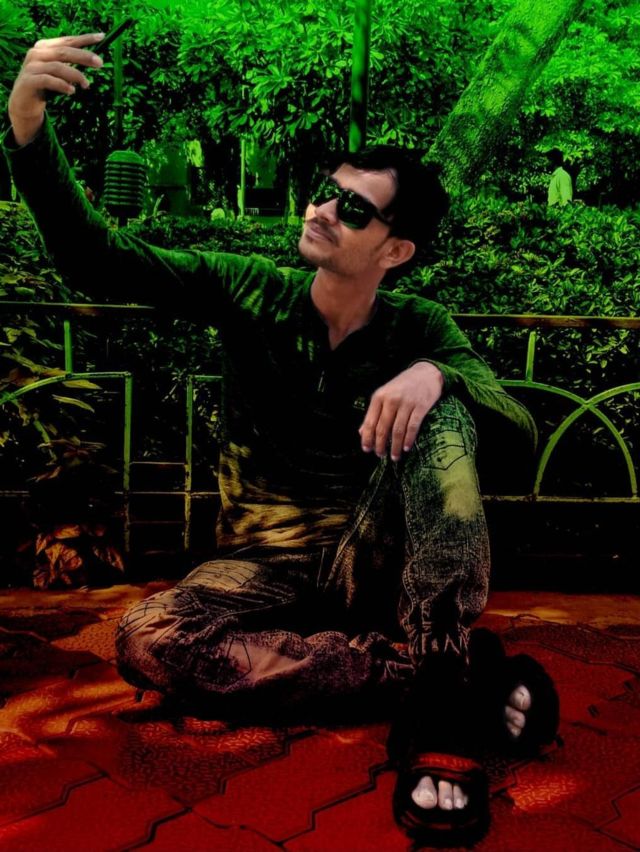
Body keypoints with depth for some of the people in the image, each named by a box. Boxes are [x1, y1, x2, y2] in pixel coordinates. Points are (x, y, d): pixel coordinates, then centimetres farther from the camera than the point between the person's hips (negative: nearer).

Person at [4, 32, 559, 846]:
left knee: (441, 412, -26)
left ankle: (440, 703, -31)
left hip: (371, 562, 0)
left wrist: (437, 375, -34)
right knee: (147, 641, -31)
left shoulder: (420, 331, -2)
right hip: (267, 567, 1)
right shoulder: (250, 291, -2)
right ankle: (444, 665, -25)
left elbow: (520, 435, -13)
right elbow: (96, 259, -9)